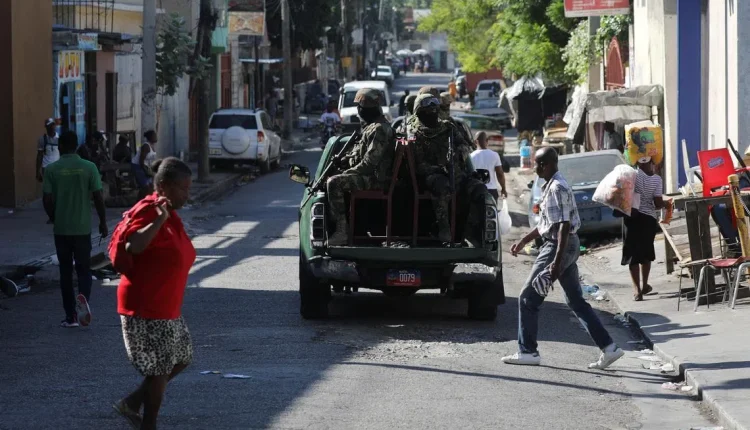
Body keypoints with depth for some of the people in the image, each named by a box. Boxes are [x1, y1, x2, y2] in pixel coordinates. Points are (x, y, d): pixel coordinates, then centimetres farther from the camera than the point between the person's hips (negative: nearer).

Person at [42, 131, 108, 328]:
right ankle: (83, 297, -21)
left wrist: (53, 218, 11)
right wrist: (103, 222, 6)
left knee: (65, 271, 9)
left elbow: (47, 199, -7)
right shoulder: (89, 167, -5)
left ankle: (71, 317, 10)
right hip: (83, 228, 0)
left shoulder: (52, 169, -6)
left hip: (61, 228, 0)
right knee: (84, 269, 9)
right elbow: (98, 197, -6)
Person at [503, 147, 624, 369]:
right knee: (576, 301, 11)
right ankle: (608, 348, 9)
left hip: (559, 247, -10)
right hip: (568, 246, 10)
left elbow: (564, 226, -24)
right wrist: (524, 241, 26)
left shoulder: (557, 188, -18)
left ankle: (527, 351, 3)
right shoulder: (551, 186, 14)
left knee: (529, 298, -2)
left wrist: (556, 262, -27)